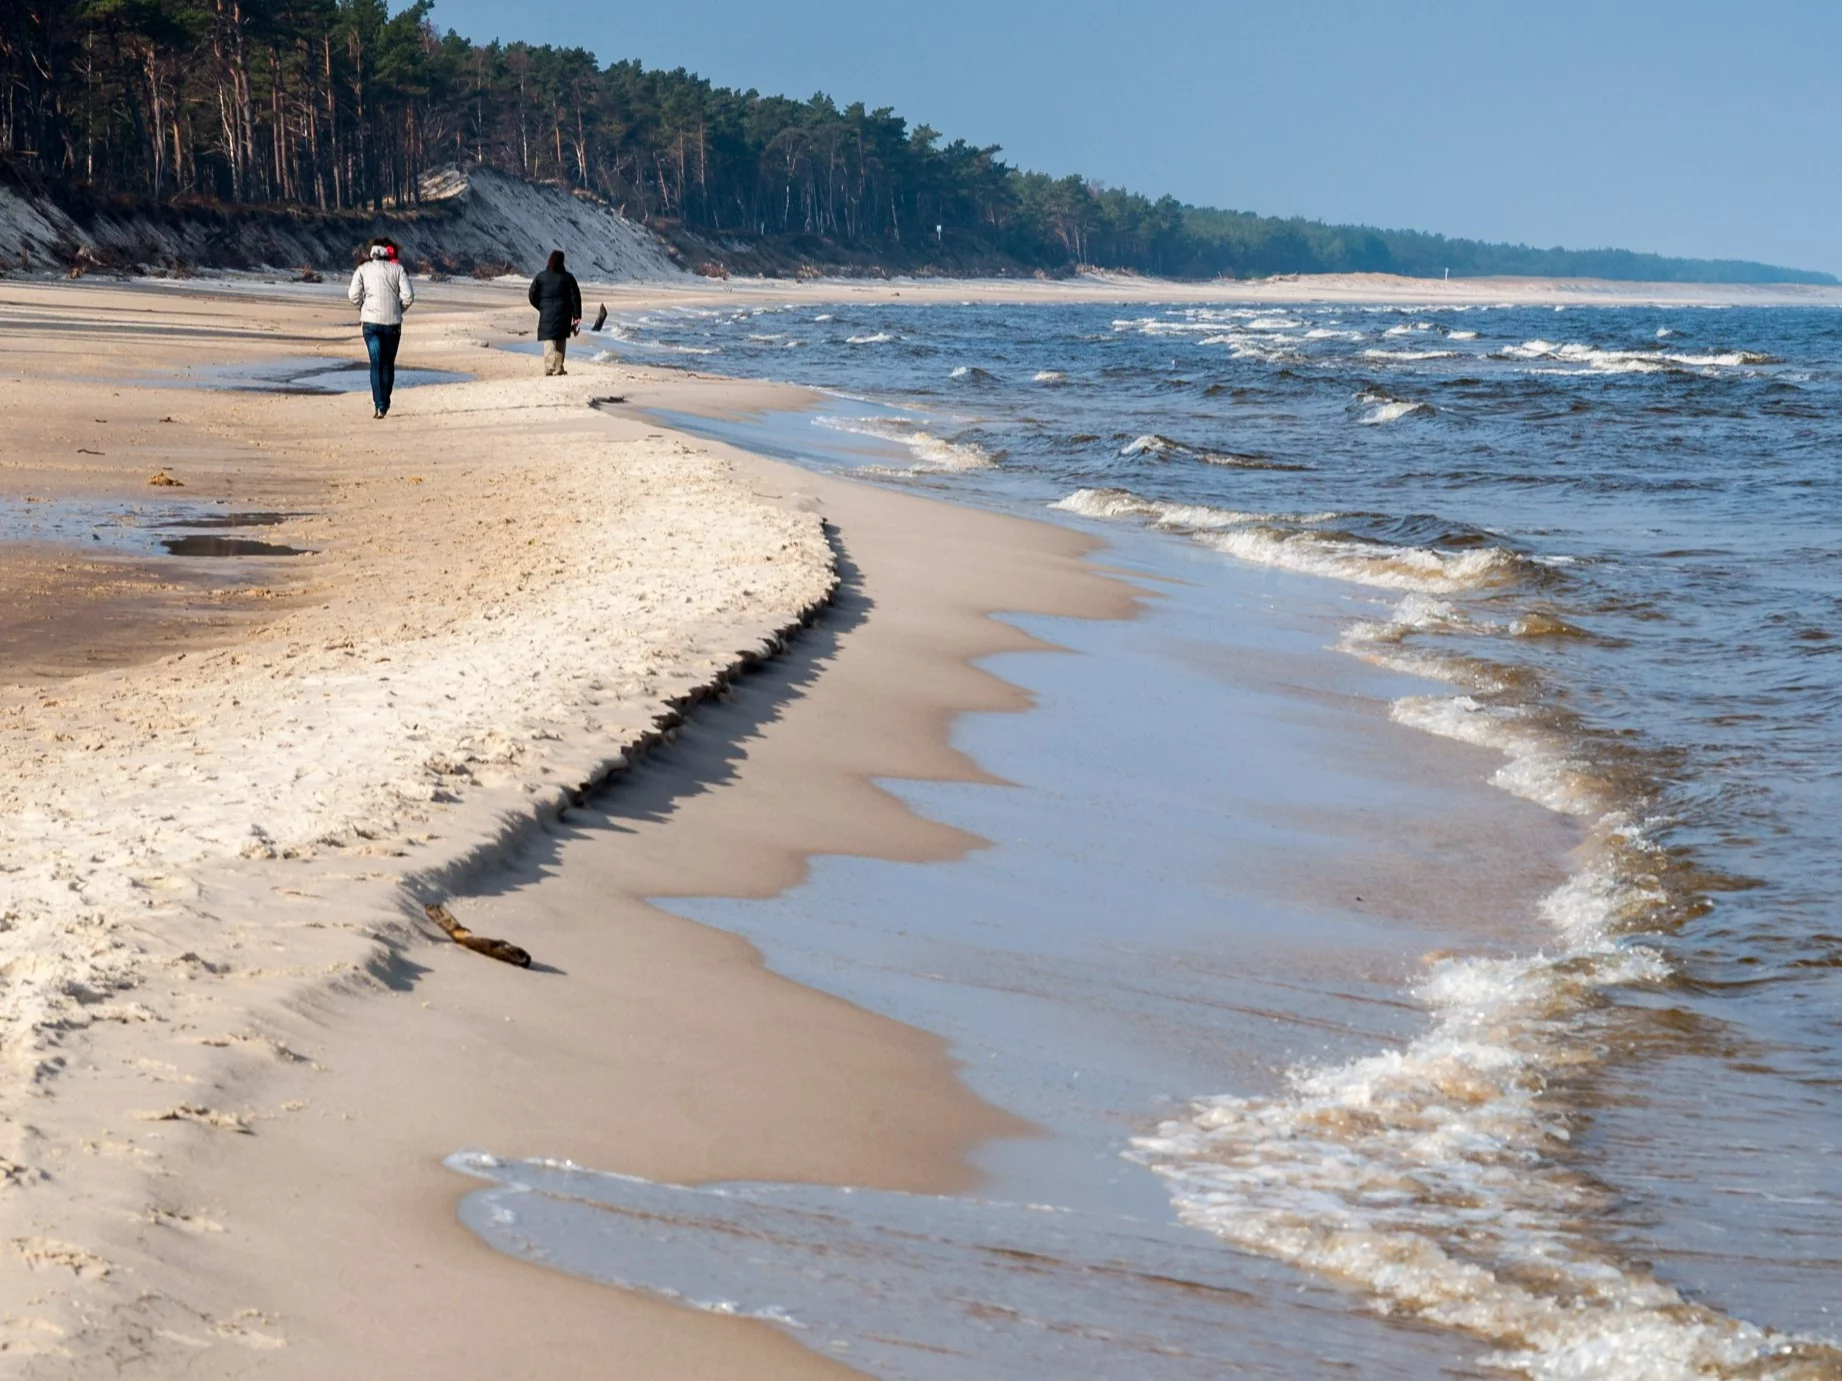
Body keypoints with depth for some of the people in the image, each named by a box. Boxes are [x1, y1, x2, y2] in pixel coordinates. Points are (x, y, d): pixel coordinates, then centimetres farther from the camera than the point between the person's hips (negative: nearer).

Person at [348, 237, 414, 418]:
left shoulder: (363, 269, 4)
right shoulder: (398, 269, 4)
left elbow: (354, 294, -5)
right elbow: (408, 296, -3)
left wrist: (362, 309, 13)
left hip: (371, 321, -1)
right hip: (392, 322, 1)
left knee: (376, 364, -4)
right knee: (388, 364, 13)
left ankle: (379, 406, -16)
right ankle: (384, 405, 18)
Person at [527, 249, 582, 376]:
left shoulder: (540, 277, 0)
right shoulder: (568, 277, -2)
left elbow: (532, 296, 3)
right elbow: (575, 297, -3)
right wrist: (576, 317, 1)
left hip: (546, 313, 0)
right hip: (563, 314, 0)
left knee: (549, 341, -1)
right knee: (561, 341, 12)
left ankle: (549, 367, -17)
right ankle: (558, 368, 13)